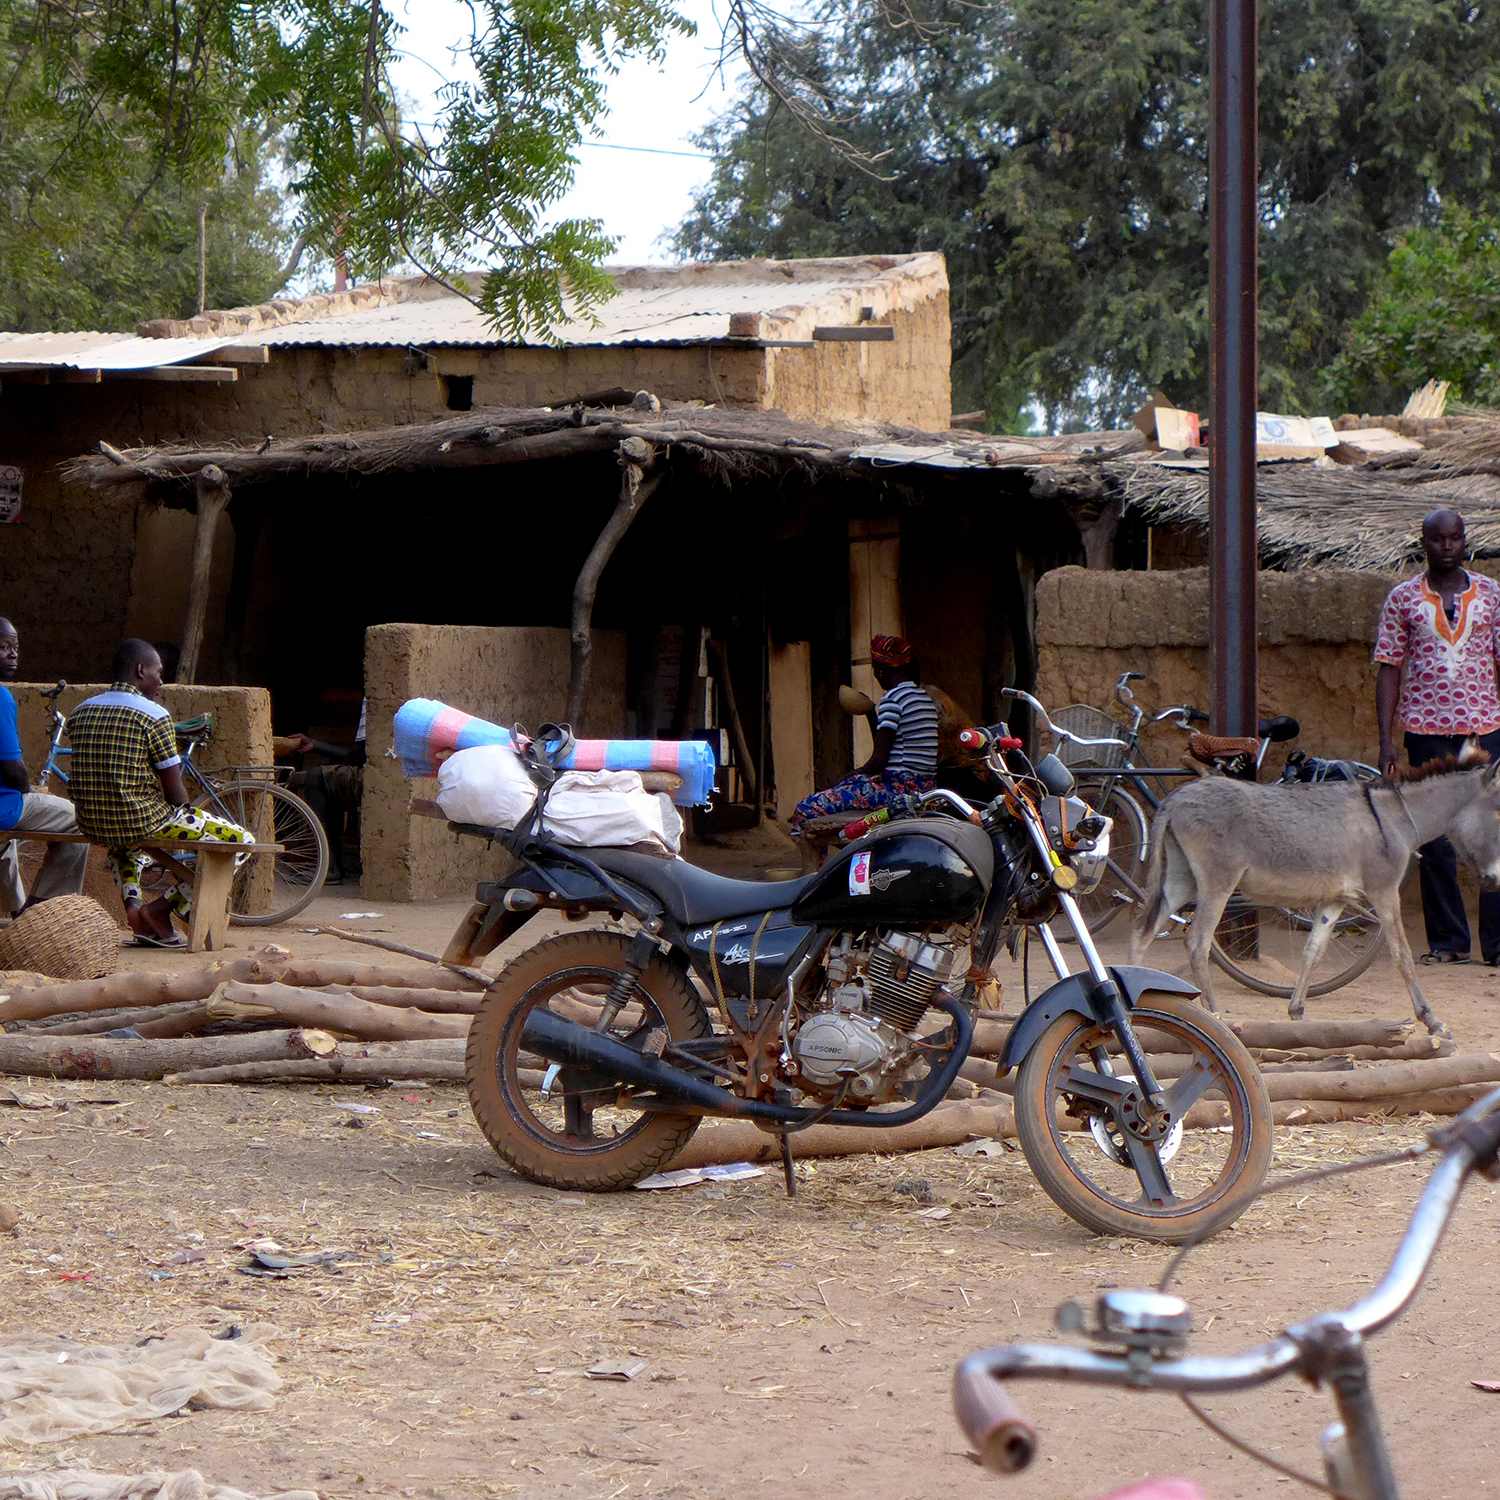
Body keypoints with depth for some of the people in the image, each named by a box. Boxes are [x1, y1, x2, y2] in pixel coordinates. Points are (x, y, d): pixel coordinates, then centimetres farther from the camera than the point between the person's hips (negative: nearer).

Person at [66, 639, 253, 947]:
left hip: (90, 824, 7)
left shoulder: (80, 712, 8)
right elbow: (175, 791, -11)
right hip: (143, 822, -7)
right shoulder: (154, 716, -11)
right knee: (242, 841, 5)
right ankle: (163, 907, 2)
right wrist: (190, 818, 11)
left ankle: (131, 901, 21)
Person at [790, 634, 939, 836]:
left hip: (898, 788, -10)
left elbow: (878, 761, -14)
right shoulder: (924, 697, 16)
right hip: (924, 787, 10)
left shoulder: (893, 698, -11)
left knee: (809, 807, -10)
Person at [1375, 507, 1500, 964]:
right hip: (1426, 730, 0)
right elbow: (1389, 670, 5)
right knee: (1436, 838, 2)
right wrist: (1386, 741, -2)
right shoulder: (1402, 598, 5)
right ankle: (1448, 941, 9)